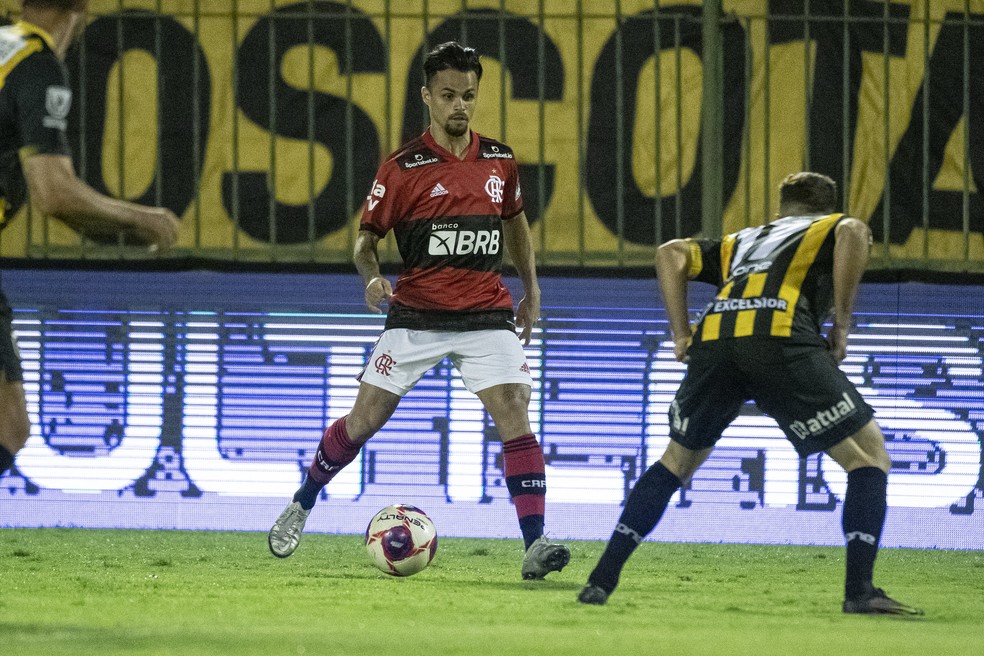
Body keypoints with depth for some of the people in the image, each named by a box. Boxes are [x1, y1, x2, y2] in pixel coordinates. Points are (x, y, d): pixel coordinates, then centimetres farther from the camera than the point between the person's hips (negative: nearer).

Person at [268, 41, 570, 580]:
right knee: (363, 420, 2)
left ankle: (535, 545, -18)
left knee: (514, 414, -16)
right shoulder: (403, 168, -6)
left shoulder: (499, 161, 5)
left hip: (486, 313, 2)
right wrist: (372, 278, -21)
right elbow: (366, 240, -1)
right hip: (416, 314, -2)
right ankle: (301, 506, 26)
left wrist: (531, 289, 24)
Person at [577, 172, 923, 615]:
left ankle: (601, 580, 17)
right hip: (781, 337, -4)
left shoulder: (740, 241, 39)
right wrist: (841, 324, 5)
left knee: (679, 459, 25)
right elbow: (853, 232, 2)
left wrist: (681, 333, 20)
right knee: (869, 456, 8)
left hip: (713, 335, 4)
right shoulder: (830, 229, 28)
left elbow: (671, 254, 24)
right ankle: (860, 591, -4)